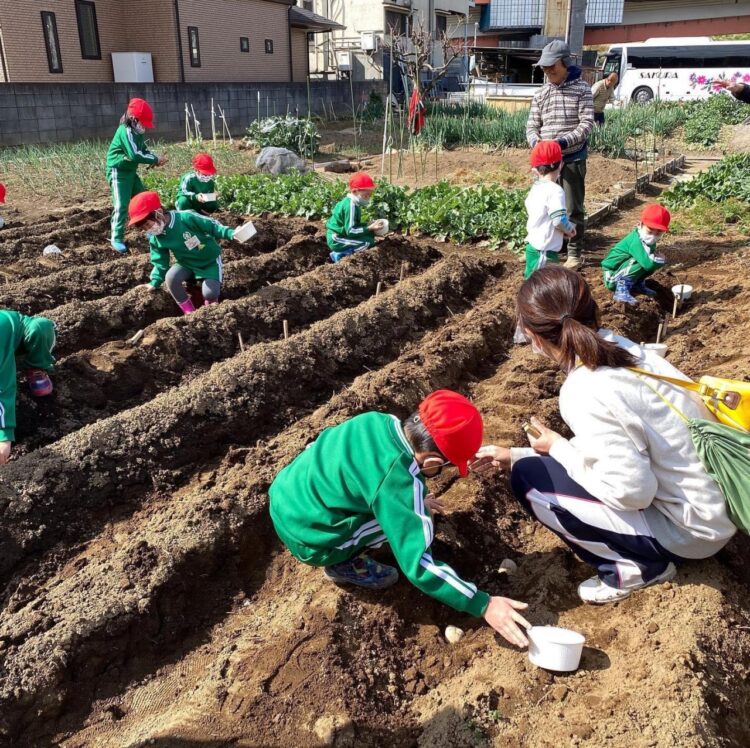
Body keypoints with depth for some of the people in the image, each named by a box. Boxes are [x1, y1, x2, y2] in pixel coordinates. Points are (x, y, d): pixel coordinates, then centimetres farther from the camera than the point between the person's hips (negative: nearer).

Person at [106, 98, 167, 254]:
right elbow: (135, 155, -31)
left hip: (131, 171, 9)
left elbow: (143, 150, 12)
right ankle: (117, 239, -5)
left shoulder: (136, 132, 7)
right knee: (121, 205, -11)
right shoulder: (126, 131, -22)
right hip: (119, 172, -9)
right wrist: (155, 160, -25)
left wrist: (154, 158, -9)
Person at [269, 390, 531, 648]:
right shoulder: (401, 484, -27)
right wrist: (482, 605, -20)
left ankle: (343, 556, 19)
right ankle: (343, 564, 5)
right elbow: (417, 564, -25)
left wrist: (415, 499, 28)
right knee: (400, 516, -9)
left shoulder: (379, 421, -6)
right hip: (304, 538, -7)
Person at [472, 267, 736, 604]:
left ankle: (635, 567, 2)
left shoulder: (585, 393, -27)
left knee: (528, 479, -10)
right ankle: (641, 557, 16)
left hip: (691, 526, -8)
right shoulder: (617, 347, 0)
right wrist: (513, 455, 15)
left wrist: (558, 448, -9)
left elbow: (631, 491, -24)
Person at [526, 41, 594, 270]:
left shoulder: (581, 89, -3)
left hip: (573, 158, -4)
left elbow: (587, 123, -10)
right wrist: (536, 142, -15)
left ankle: (575, 253, 12)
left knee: (573, 208, 1)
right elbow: (532, 126, 8)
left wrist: (565, 141, -25)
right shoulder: (541, 94, 8)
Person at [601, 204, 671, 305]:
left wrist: (658, 258, -12)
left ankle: (638, 284, 12)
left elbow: (651, 260, 10)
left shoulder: (648, 240, 0)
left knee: (655, 260, 2)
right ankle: (621, 290, -23)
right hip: (612, 276, -9)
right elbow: (648, 263, -36)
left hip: (625, 272, 9)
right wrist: (661, 259, -17)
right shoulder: (636, 242, -28)